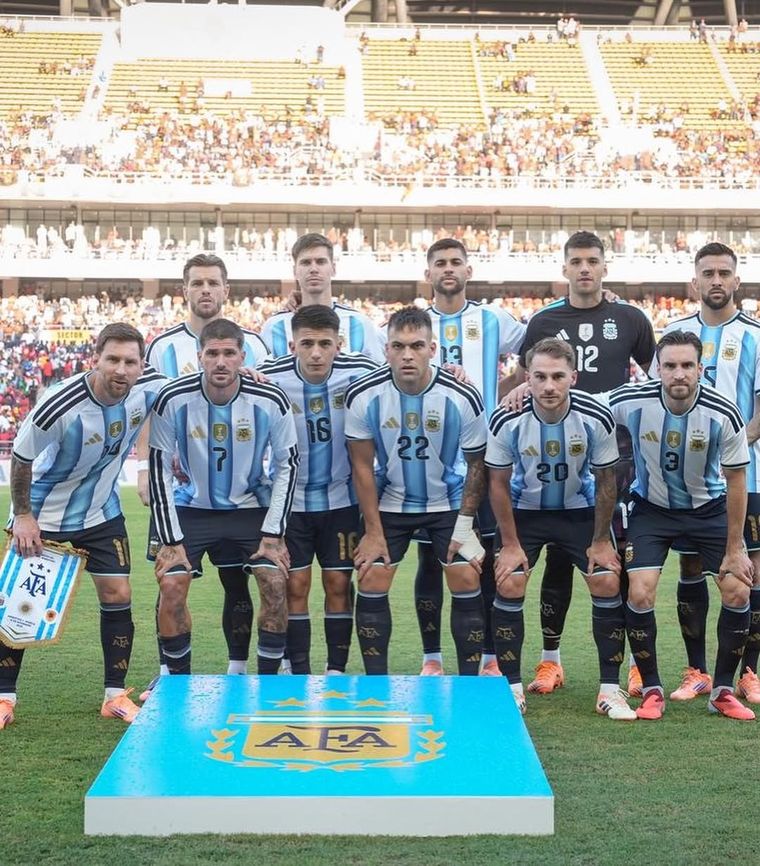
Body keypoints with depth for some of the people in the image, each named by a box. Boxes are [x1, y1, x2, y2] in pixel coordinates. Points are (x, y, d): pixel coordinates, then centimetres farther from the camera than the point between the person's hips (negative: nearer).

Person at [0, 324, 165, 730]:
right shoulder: (58, 406, -32)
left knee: (117, 596, 0)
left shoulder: (151, 387, -19)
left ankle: (115, 696, 12)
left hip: (101, 511, 4)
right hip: (43, 515, -3)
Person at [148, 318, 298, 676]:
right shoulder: (173, 400, -19)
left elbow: (286, 466, -4)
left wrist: (272, 533, -9)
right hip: (191, 508, 0)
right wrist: (171, 541, -12)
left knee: (276, 582, -13)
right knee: (171, 585, -13)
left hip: (250, 507, 1)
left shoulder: (271, 401, -17)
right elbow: (159, 471, -10)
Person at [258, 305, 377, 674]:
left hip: (341, 499, 1)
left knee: (339, 584, 4)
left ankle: (337, 671, 16)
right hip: (290, 500, 0)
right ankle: (298, 672, 12)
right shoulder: (271, 377, -16)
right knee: (295, 586, 1)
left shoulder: (358, 372, -14)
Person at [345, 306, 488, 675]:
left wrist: (464, 525, -7)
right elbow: (363, 467, -8)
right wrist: (373, 531, -7)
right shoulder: (363, 396, -18)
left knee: (466, 582, -9)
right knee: (371, 582, -6)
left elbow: (477, 464, -6)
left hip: (449, 502, -1)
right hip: (390, 503, 1)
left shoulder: (463, 398, -20)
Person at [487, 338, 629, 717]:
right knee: (509, 585, -13)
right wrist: (510, 543, -9)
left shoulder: (597, 418, -24)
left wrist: (601, 540, -5)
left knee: (607, 583, -11)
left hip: (581, 510, 0)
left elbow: (605, 481, -9)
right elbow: (498, 483, -10)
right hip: (525, 511, 0)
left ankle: (610, 689, 1)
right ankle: (512, 688, 2)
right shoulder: (506, 420, -25)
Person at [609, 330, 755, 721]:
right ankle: (652, 691, 4)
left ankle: (722, 691, 11)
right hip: (652, 509, 0)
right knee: (639, 593, -15)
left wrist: (734, 549, -9)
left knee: (738, 592, -8)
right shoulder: (630, 402, -24)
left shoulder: (724, 414, -23)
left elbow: (736, 481, -11)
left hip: (709, 509, 1)